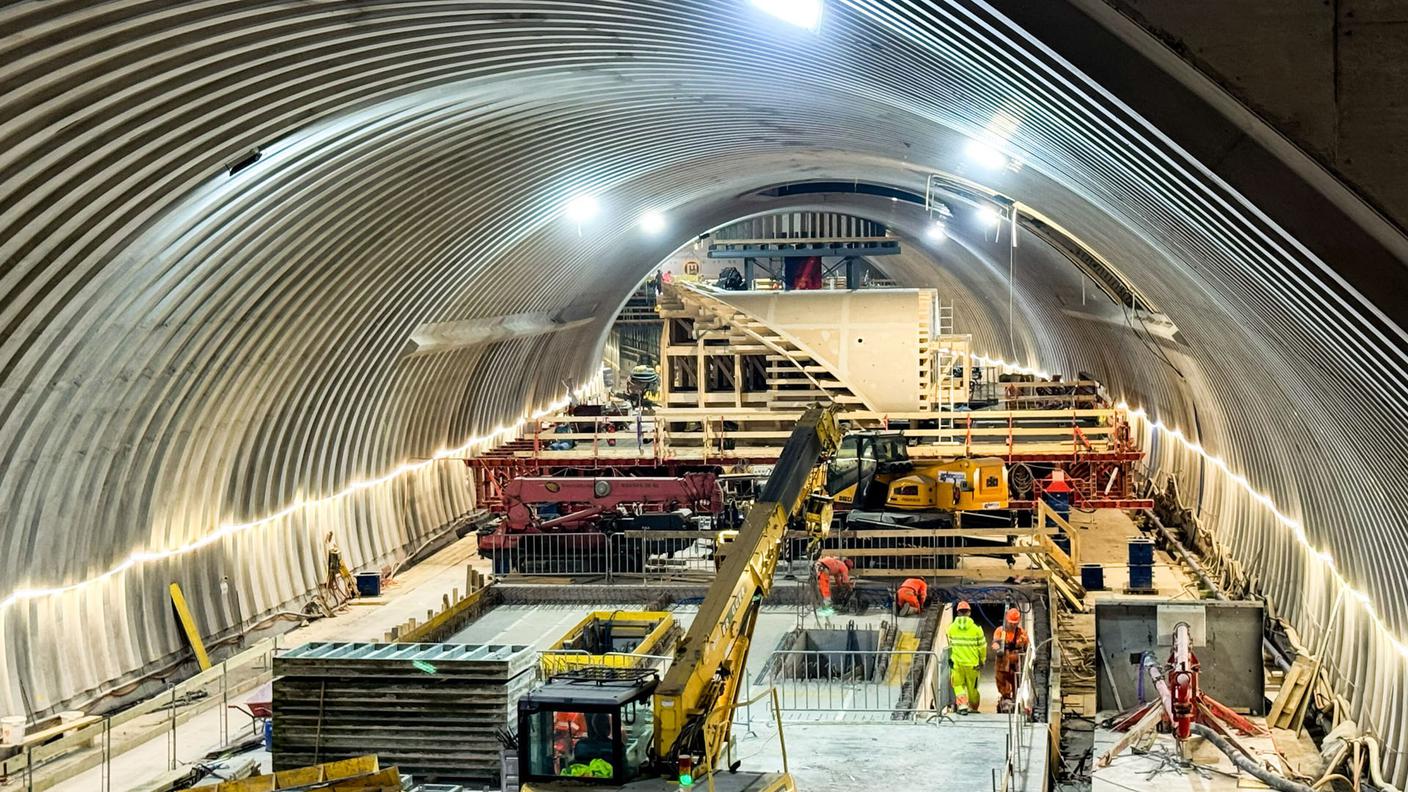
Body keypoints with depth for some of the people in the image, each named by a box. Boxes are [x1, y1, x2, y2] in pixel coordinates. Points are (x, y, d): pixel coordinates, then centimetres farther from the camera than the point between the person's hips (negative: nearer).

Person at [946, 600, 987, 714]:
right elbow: (982, 646, -1)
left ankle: (962, 705, -6)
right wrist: (982, 660, 12)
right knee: (972, 686, 13)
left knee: (958, 684, 9)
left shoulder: (951, 628, -3)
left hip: (956, 662, 0)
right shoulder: (976, 628, -7)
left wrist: (950, 658, 19)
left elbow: (949, 645, 5)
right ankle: (972, 706, 25)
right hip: (972, 662, 0)